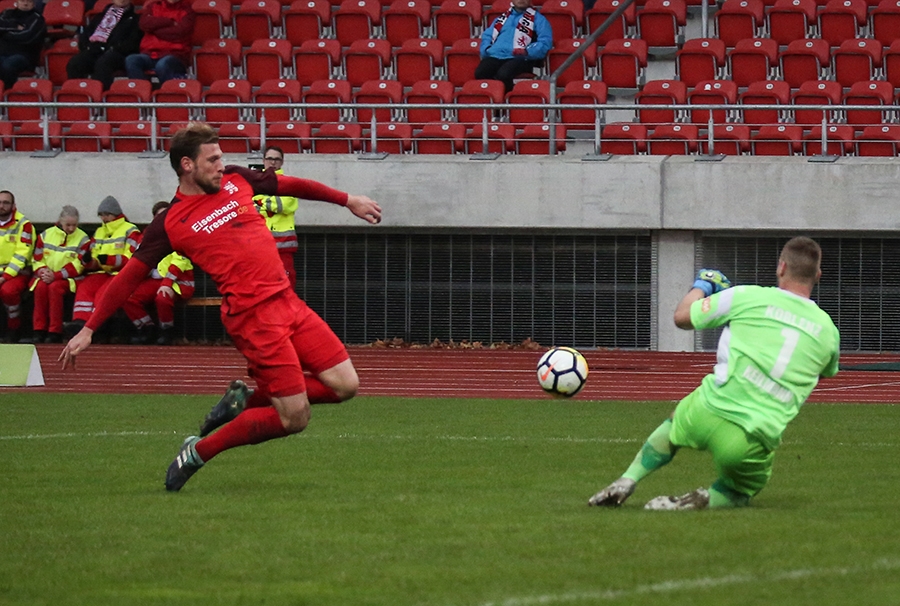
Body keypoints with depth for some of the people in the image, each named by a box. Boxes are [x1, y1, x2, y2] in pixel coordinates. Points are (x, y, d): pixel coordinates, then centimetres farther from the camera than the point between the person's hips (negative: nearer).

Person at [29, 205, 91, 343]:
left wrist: (56, 275, -17)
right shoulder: (46, 235, 8)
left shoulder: (82, 238, -1)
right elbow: (37, 259, 10)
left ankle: (55, 332, -30)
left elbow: (77, 266, -7)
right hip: (46, 275, 3)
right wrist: (43, 271, -13)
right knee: (41, 287, -30)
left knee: (55, 287, -34)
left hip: (68, 279, -3)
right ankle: (39, 331, -25)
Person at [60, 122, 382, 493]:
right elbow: (129, 279, -2)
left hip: (289, 301, 7)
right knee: (294, 418, -9)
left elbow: (290, 186, 25)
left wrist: (348, 200, 30)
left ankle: (247, 399, 16)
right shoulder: (169, 224, -5)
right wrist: (88, 330, -3)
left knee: (345, 386, 1)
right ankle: (198, 453, 7)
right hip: (254, 317, -7)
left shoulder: (235, 180, 11)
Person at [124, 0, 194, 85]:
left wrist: (155, 29, 1)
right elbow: (144, 23, -1)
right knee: (131, 60, -30)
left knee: (162, 65, -39)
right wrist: (170, 22, -2)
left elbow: (180, 32, -8)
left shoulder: (186, 11, 10)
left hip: (174, 55, -3)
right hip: (150, 54, 3)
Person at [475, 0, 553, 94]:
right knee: (480, 73, -29)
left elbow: (545, 42, 2)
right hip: (495, 56, 4)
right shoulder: (503, 18, 30)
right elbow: (487, 35, 29)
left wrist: (527, 52, -16)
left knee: (503, 75, -38)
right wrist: (487, 49, 5)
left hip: (519, 59, -4)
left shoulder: (538, 19, 15)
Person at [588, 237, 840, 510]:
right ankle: (703, 500, -5)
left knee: (675, 422, 36)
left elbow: (682, 316, 9)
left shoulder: (748, 297, -3)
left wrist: (702, 285, 29)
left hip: (708, 413, 0)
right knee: (739, 494, 28)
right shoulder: (828, 331, 5)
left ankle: (626, 482, 24)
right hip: (754, 443, 0)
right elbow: (827, 371, 31)